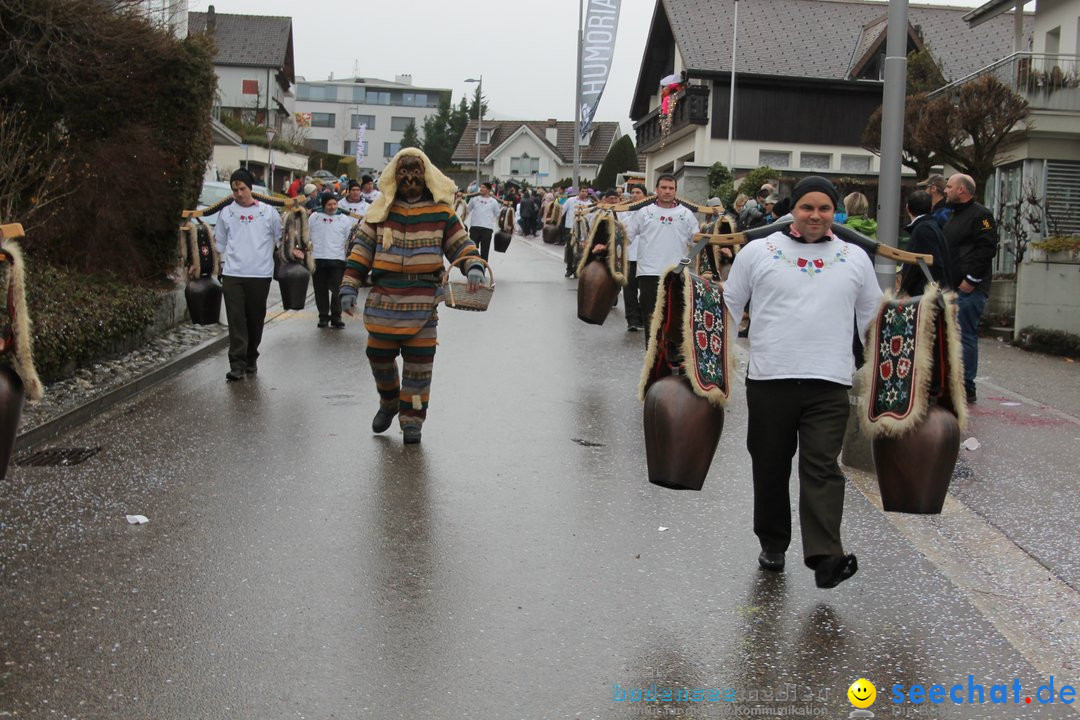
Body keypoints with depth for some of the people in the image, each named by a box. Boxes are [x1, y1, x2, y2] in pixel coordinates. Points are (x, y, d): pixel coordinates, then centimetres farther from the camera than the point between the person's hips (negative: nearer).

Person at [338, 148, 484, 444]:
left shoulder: (440, 212, 3)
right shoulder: (380, 211, 5)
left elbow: (460, 243, 5)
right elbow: (362, 250, 5)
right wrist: (349, 287, -3)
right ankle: (389, 402, 38)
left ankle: (412, 418, 13)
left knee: (419, 362, -1)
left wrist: (473, 266, -16)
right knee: (379, 355, 11)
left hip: (423, 302, -2)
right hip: (383, 299, 2)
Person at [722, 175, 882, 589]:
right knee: (770, 468, 9)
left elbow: (873, 318, 20)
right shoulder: (758, 252, 5)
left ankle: (825, 557, -17)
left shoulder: (855, 259, 11)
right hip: (769, 379, 0)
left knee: (822, 468, -10)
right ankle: (772, 544, 26)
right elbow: (728, 306, 11)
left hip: (829, 383, 0)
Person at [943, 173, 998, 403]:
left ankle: (966, 387, -5)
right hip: (953, 288, 10)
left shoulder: (980, 215, -9)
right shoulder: (956, 216, 22)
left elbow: (987, 248, -18)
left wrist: (971, 279, -20)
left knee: (965, 336, -9)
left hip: (969, 289, -10)